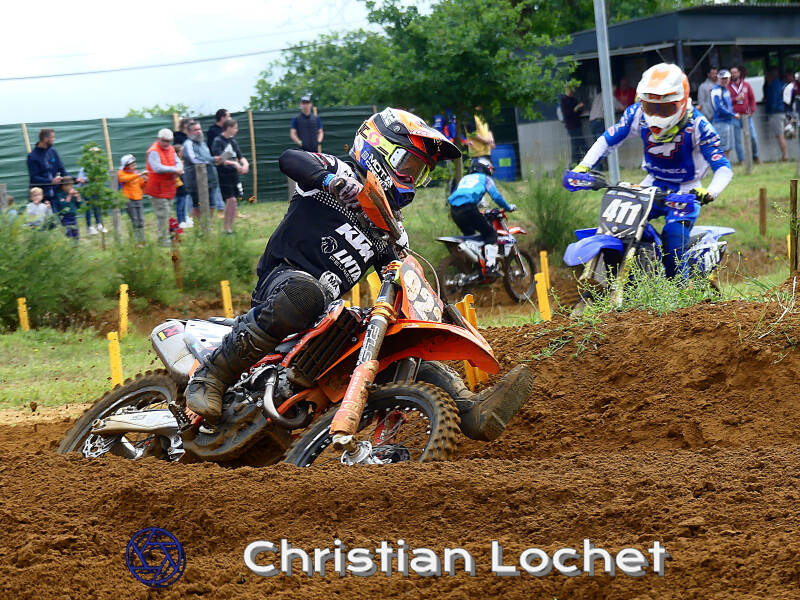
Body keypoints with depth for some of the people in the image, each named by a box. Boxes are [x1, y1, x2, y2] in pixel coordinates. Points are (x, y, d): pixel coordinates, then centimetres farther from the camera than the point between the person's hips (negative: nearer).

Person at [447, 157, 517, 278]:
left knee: (469, 235, 27)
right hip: (469, 208, -7)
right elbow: (496, 196, 3)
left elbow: (452, 197, 32)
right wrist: (508, 207, 17)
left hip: (454, 211, 7)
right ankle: (490, 267, -13)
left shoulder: (464, 178, 33)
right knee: (490, 233, 0)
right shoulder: (485, 178, 16)